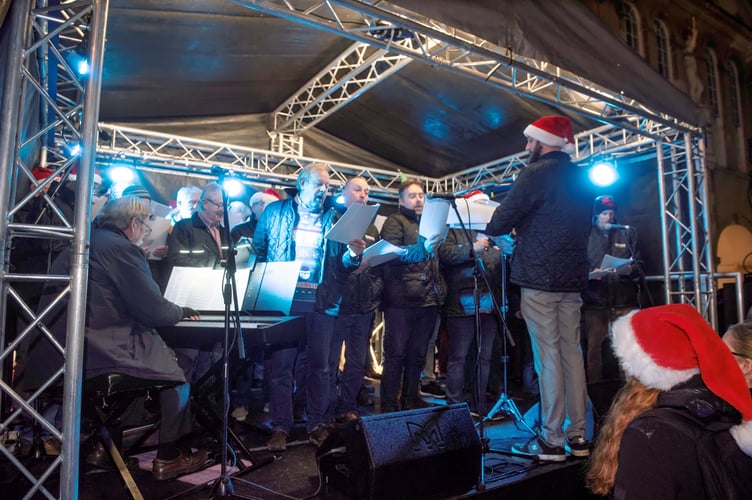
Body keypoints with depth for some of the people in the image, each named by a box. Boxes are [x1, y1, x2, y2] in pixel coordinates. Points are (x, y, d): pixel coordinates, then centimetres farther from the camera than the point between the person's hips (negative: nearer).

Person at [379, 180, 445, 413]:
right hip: (402, 300, -6)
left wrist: (440, 289, 16)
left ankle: (410, 403, 23)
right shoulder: (394, 222, 1)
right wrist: (423, 248, -31)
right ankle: (388, 407, 6)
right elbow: (392, 254, -16)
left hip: (428, 300, 6)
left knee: (417, 355, 12)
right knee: (396, 355, -2)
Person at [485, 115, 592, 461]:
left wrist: (488, 230, 10)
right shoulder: (580, 178, 15)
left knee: (548, 358, -3)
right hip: (573, 277, 7)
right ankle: (577, 437, 16)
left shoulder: (536, 173, -9)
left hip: (539, 277, -7)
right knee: (571, 353, 10)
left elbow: (500, 221, -13)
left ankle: (552, 441, 4)